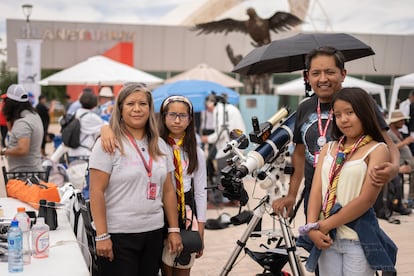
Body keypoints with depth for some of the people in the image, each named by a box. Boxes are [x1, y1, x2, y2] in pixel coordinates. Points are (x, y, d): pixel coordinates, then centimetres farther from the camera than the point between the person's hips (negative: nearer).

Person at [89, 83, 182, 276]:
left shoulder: (159, 145, 10)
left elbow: (168, 191, 12)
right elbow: (97, 192, -11)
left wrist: (174, 230, 9)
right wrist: (102, 236, -16)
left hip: (154, 234, 5)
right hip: (118, 236, -5)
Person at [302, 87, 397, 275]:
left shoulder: (377, 150, -5)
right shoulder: (328, 148, 10)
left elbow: (366, 199, -14)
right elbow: (317, 190, 2)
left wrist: (326, 225, -14)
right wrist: (313, 228, -12)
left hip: (359, 240, -4)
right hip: (328, 238, 4)